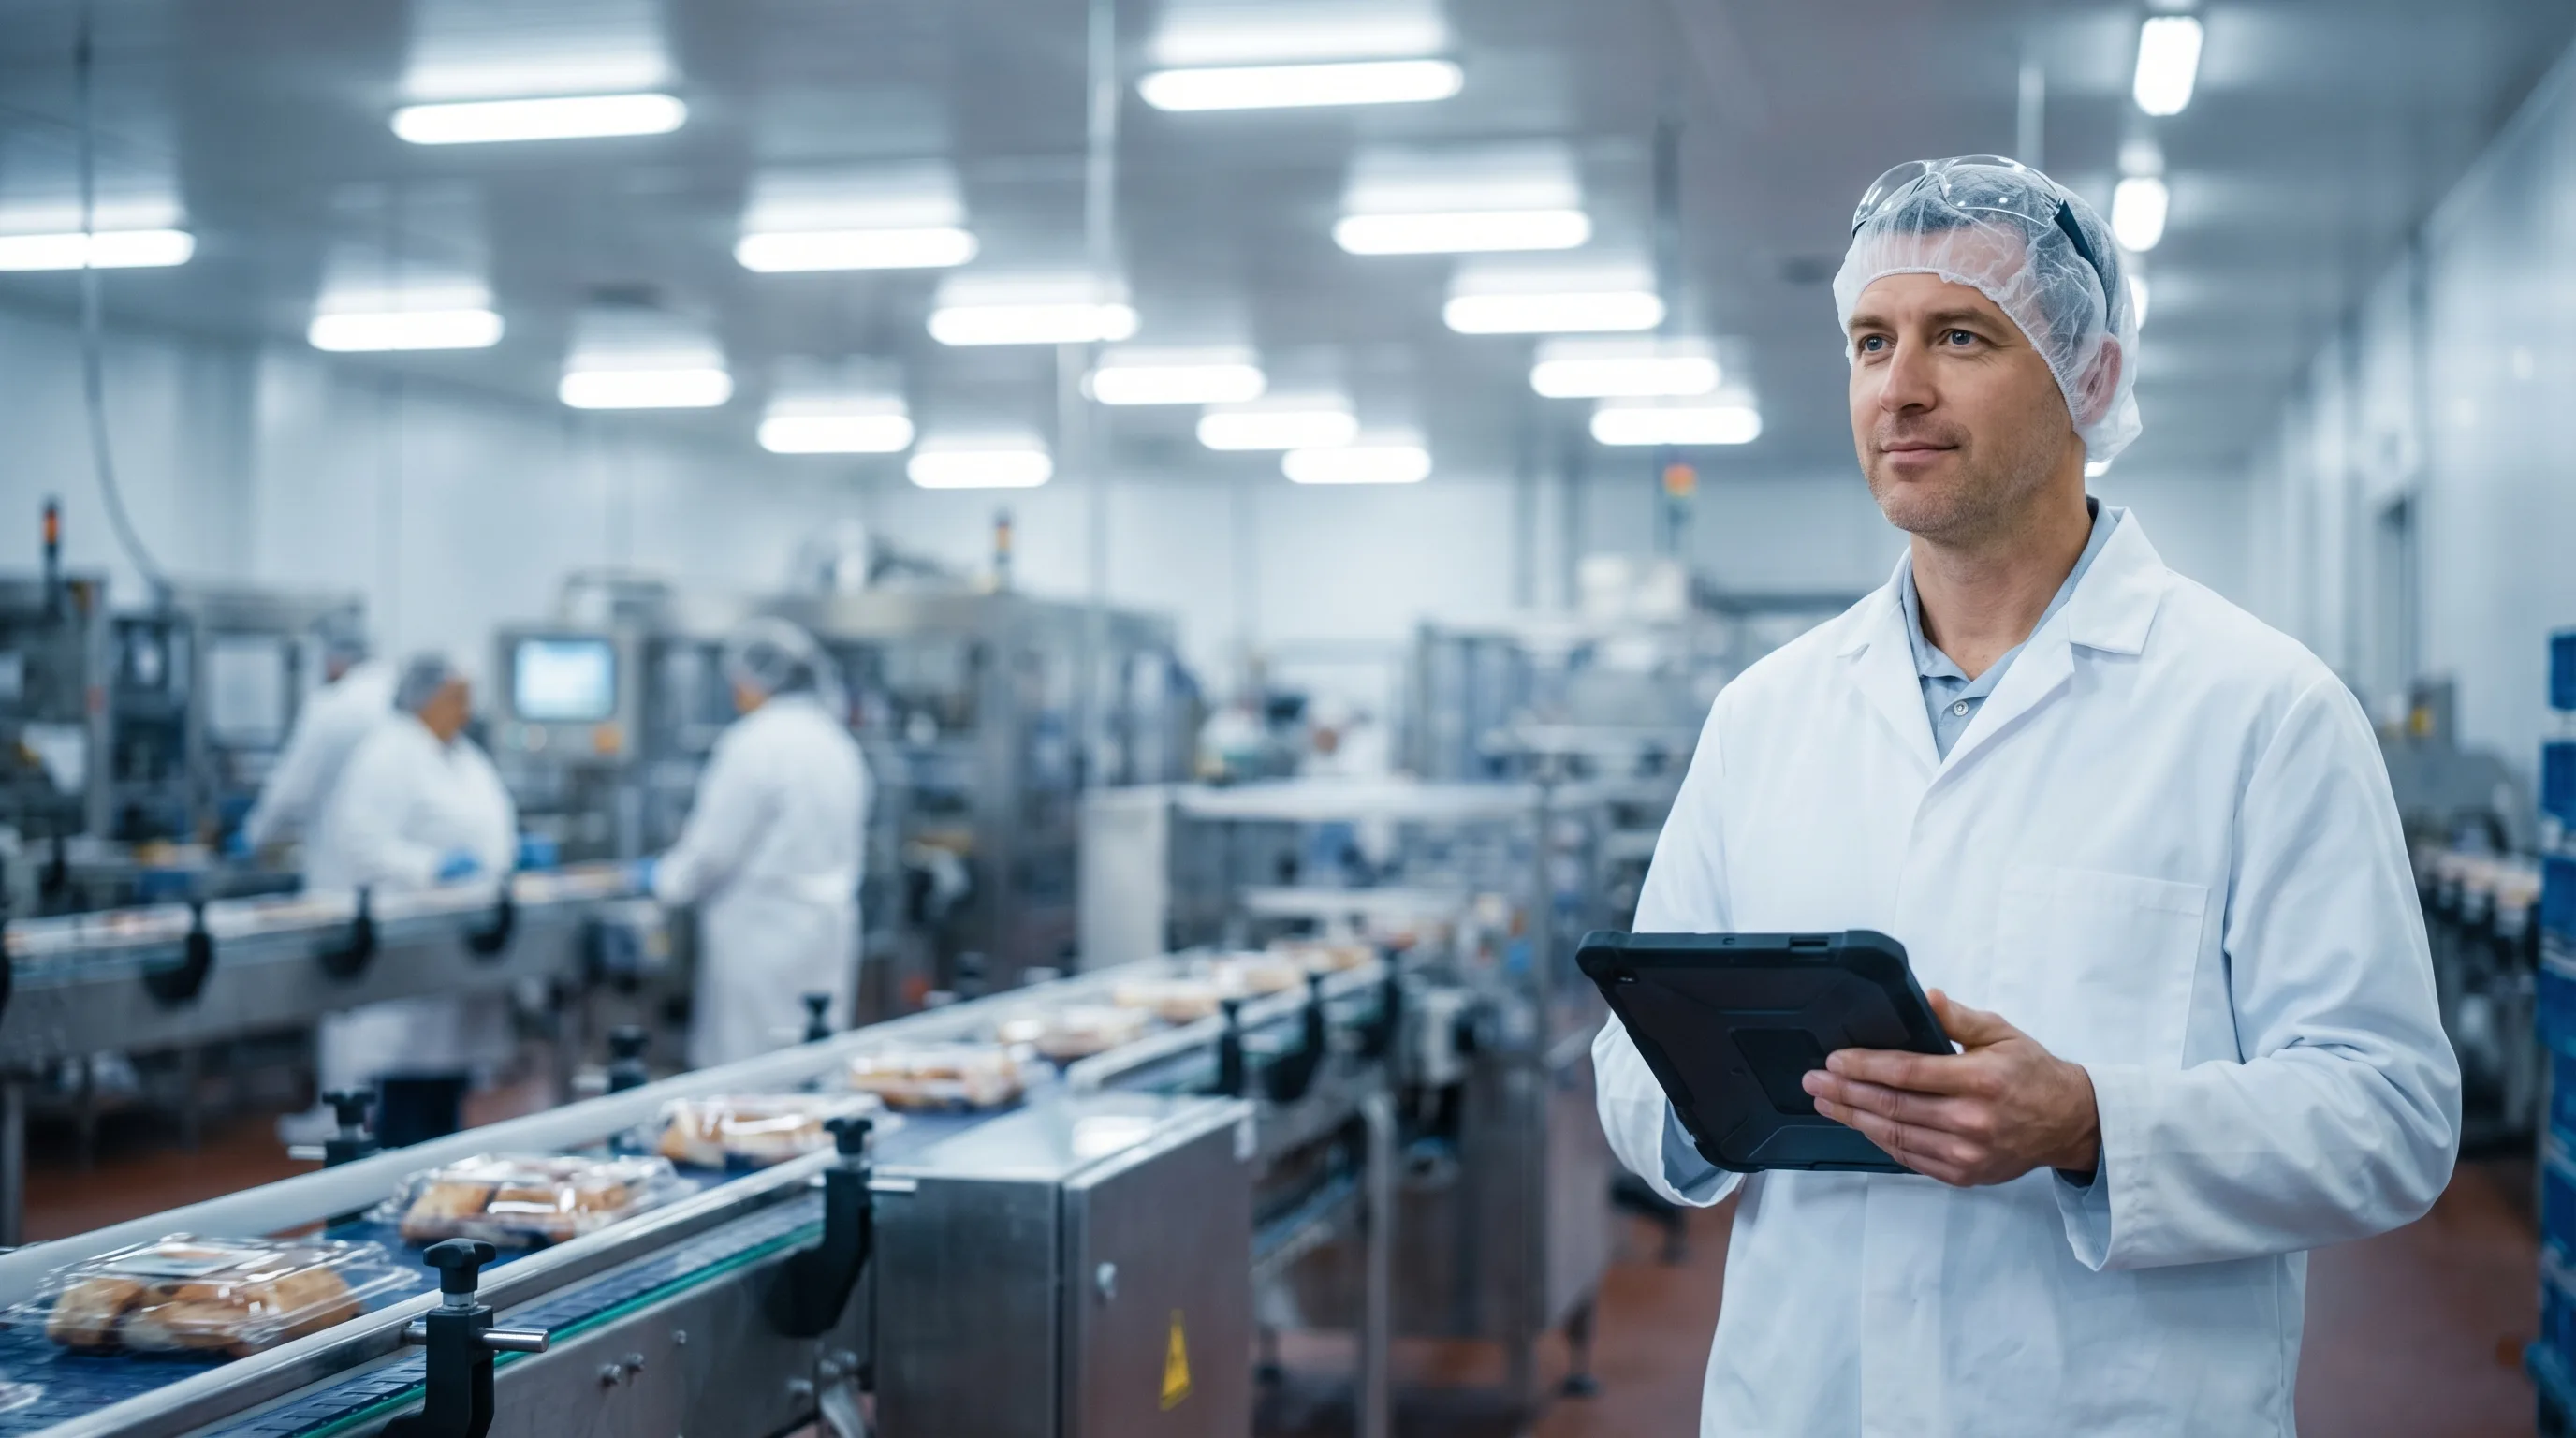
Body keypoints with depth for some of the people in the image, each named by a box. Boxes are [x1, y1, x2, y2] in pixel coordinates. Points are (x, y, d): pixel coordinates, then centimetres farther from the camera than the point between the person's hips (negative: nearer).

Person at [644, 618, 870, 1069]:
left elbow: (713, 848, -11)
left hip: (764, 938, -8)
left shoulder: (755, 743, -14)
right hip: (830, 928, 8)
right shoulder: (836, 742, 11)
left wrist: (665, 878, 8)